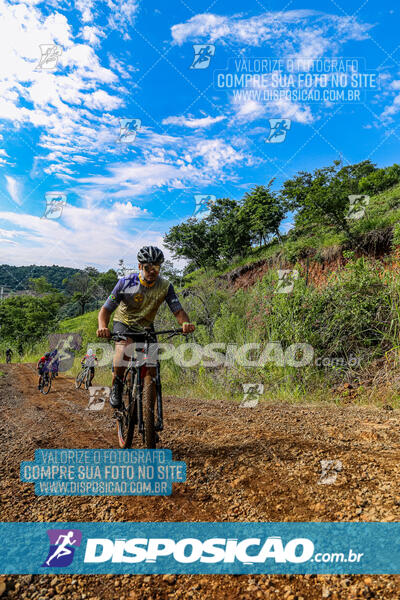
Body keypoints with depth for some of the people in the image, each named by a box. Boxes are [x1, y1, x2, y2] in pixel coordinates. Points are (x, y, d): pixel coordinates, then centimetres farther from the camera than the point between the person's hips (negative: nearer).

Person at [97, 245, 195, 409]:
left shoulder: (165, 286, -17)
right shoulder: (126, 282, -22)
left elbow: (178, 311, -18)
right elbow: (106, 309, -20)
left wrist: (185, 323, -42)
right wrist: (102, 326, -42)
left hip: (146, 327, 3)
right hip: (124, 323, -2)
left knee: (152, 371, -6)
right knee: (124, 349, -37)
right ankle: (116, 386, -11)